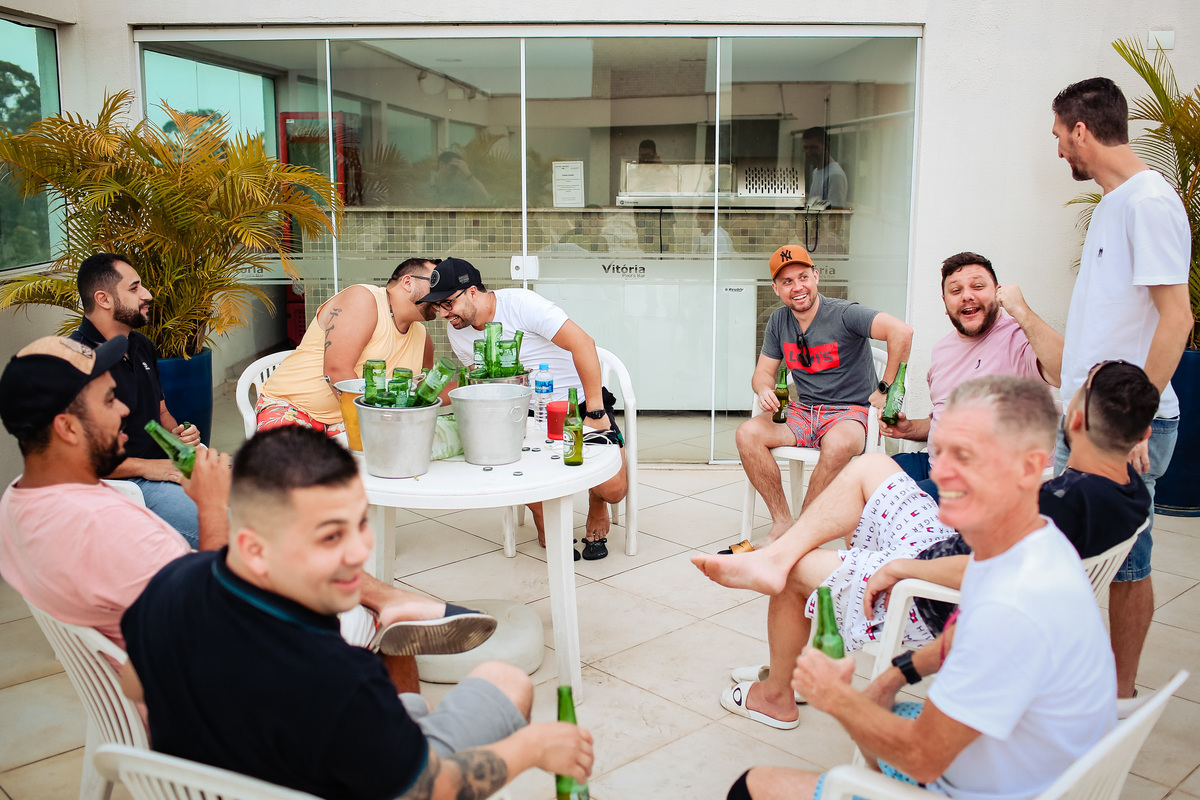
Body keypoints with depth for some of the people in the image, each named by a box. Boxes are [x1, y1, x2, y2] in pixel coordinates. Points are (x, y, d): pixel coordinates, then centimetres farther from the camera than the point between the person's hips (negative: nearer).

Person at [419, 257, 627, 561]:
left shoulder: (520, 303, -22)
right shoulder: (456, 331, -1)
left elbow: (583, 344, -26)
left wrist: (595, 413, -26)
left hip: (581, 402, -5)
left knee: (612, 488, -18)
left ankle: (596, 510, 23)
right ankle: (544, 522, 6)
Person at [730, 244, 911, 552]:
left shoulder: (844, 314, -13)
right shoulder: (778, 321, 7)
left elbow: (902, 332, -25)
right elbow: (763, 372, 13)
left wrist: (885, 389, -19)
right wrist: (764, 390, -12)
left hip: (850, 412, -5)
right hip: (803, 412, 5)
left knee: (838, 444, -40)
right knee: (747, 433, -21)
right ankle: (782, 523, -13)